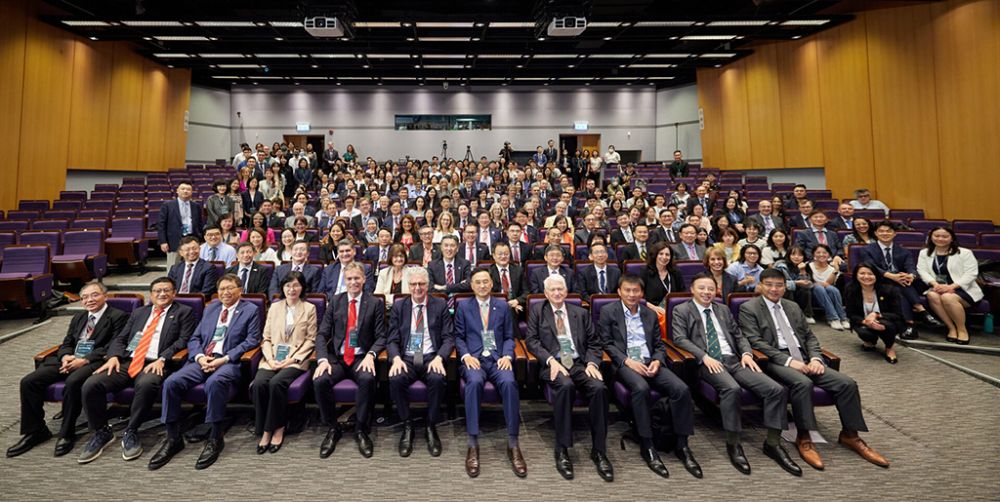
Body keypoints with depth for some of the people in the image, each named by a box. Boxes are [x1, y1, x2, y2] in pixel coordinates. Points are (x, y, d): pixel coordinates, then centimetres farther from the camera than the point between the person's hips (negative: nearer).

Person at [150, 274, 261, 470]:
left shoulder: (251, 310, 4)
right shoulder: (210, 308, 22)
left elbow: (251, 341, -6)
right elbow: (195, 338, 18)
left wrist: (223, 359, -15)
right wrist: (200, 356, -4)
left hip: (229, 362, -5)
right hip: (203, 360, 6)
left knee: (214, 382, -36)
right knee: (171, 382, -18)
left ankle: (215, 439, -21)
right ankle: (173, 438, -3)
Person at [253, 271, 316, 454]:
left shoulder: (309, 308, 7)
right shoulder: (274, 307, 17)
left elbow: (310, 340, 2)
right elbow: (266, 338, 12)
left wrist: (293, 358, -11)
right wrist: (270, 358, -5)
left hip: (295, 360, -3)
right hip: (272, 359, 3)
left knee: (276, 383, -30)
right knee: (258, 383, -26)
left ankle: (277, 428, -11)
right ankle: (264, 430, -10)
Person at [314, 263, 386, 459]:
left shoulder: (375, 303, 3)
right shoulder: (335, 301, 10)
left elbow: (381, 337, 0)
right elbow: (322, 334, 5)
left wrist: (371, 354, -20)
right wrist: (322, 359, -12)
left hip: (361, 358, -2)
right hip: (336, 357, 2)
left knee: (368, 379, -33)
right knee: (319, 381, -27)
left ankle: (362, 430, -11)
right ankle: (332, 429, -2)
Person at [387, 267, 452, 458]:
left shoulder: (440, 305, 7)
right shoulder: (398, 307, 11)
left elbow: (449, 338, 2)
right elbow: (392, 340, 6)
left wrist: (439, 358, -17)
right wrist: (396, 358, -15)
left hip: (431, 358, -1)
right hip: (406, 358, 1)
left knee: (437, 379, -33)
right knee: (395, 379, -30)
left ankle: (431, 427, -9)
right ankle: (407, 426, -7)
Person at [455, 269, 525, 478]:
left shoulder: (503, 306, 15)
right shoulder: (463, 307, 12)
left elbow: (509, 337, 13)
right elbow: (458, 337, 9)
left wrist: (507, 356, -6)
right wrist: (466, 356, -10)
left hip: (498, 358, 1)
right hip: (474, 358, -1)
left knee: (509, 382, -32)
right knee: (474, 382, -35)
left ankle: (513, 444, -22)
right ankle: (473, 445, -27)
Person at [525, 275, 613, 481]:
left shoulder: (581, 313, 18)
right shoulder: (537, 310, 12)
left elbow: (594, 342, 14)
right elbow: (531, 340, 2)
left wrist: (592, 362, -6)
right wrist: (551, 360, -12)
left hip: (579, 363, 3)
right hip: (553, 364, -2)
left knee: (599, 388, -27)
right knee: (565, 385, -35)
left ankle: (599, 451, -12)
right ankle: (562, 450, -21)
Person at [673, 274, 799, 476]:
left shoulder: (723, 310, 24)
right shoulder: (681, 310, 6)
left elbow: (739, 336, 21)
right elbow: (680, 338, -6)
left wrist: (746, 353, -1)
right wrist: (704, 357, -19)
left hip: (733, 360, 6)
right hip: (708, 363, -6)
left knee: (777, 390, -14)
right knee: (732, 388, -36)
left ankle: (773, 443, 0)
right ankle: (733, 444, -18)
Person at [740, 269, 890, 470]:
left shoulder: (792, 307, 20)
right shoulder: (749, 309, -1)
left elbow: (809, 336, 18)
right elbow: (755, 342, -11)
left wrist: (815, 358, -3)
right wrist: (788, 360, -19)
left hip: (803, 359, 7)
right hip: (775, 361, -6)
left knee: (847, 383, -11)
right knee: (803, 383, -34)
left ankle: (850, 435, 7)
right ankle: (804, 439, -19)